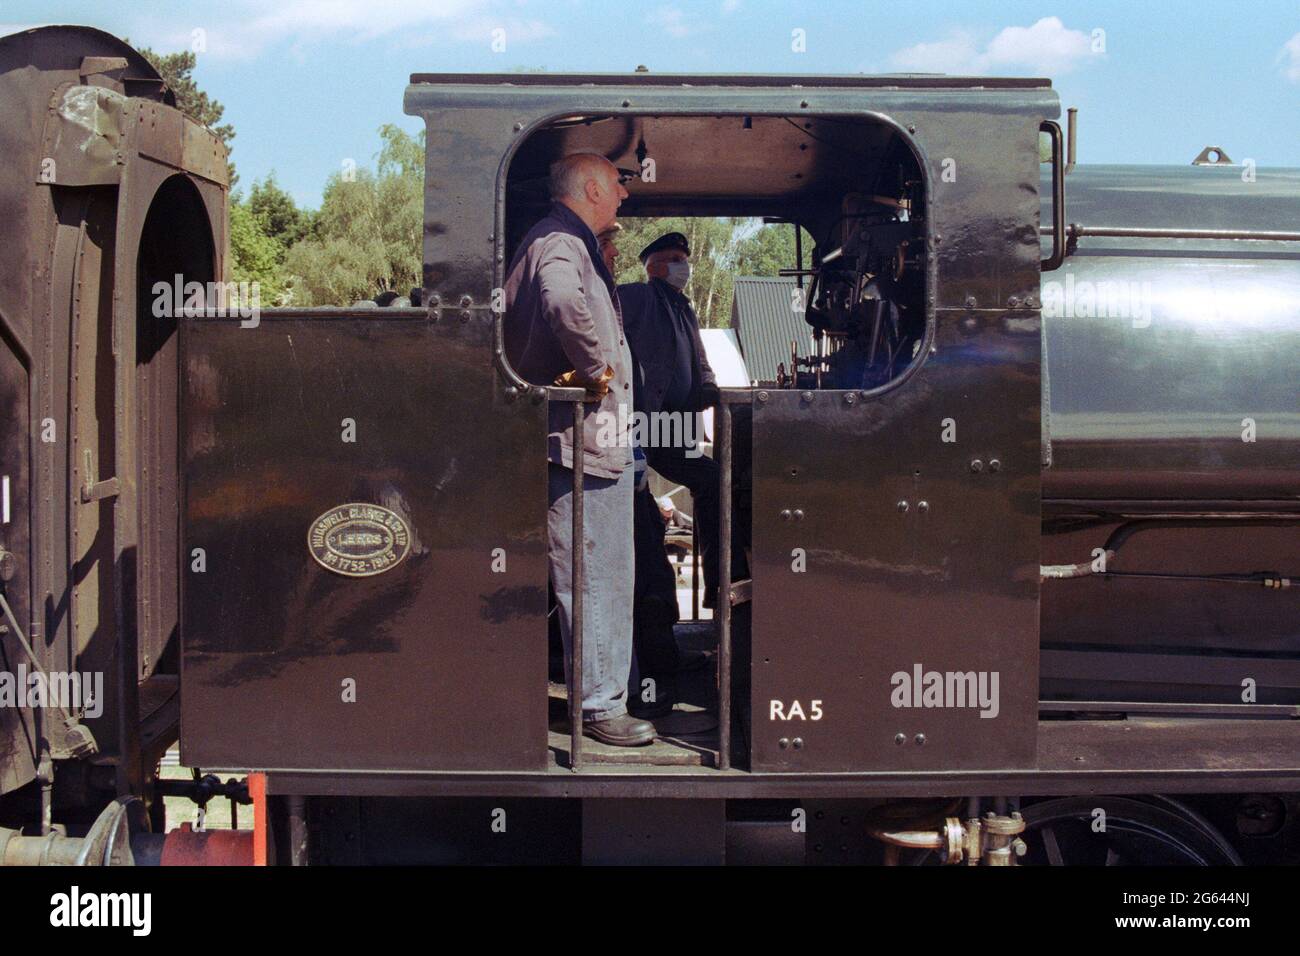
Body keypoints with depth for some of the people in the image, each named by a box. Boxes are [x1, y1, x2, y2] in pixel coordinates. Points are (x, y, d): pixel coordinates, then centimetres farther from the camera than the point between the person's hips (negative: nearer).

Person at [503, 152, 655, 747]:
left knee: (605, 576, 17)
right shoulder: (561, 244, -15)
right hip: (581, 438, -11)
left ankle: (605, 694, 27)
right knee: (593, 578, -6)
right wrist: (596, 369, -25)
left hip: (595, 441, 11)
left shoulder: (569, 243, 20)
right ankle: (600, 704, 1)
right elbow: (563, 302, -38)